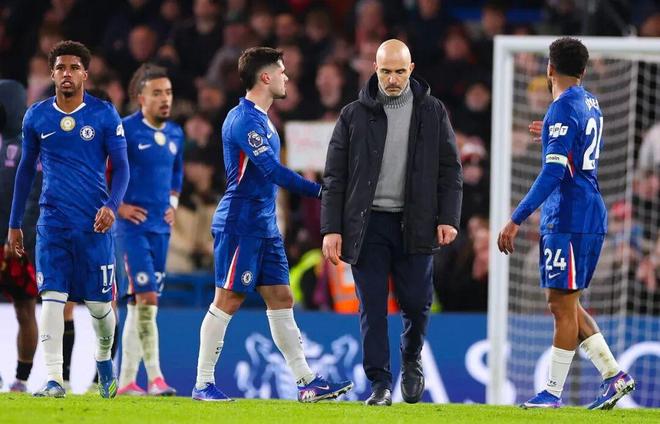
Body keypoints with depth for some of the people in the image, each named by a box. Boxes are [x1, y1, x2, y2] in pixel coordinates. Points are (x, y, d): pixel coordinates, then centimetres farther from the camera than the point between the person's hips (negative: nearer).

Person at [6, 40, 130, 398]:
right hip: (52, 221, 1)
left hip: (93, 222, -1)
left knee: (99, 304, 5)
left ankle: (103, 358, 34)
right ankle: (53, 379, -13)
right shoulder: (36, 116, 6)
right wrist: (14, 224, 15)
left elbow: (121, 167, 1)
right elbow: (26, 169, 15)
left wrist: (111, 206, -17)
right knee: (52, 298, -11)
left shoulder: (104, 114, -1)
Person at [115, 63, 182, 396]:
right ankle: (154, 378, -14)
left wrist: (173, 203, 13)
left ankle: (126, 381, 12)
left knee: (140, 304, 8)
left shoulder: (175, 135, 11)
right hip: (132, 225, -7)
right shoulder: (125, 130, -10)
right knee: (147, 297, -15)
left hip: (160, 228, 7)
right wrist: (117, 205, -11)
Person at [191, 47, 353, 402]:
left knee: (281, 300, 7)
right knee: (228, 300, -5)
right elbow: (272, 171, -23)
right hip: (240, 224, -10)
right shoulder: (243, 119, -14)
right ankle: (203, 384, 0)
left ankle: (307, 382, 6)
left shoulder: (261, 119, 17)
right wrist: (319, 192, -23)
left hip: (264, 226, 10)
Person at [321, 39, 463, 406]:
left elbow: (450, 169, 6)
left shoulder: (432, 112, 6)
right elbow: (335, 176, 4)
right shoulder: (355, 115, 4)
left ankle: (411, 360, 29)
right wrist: (331, 229, -3)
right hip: (367, 224, 0)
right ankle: (380, 383, 2)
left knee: (417, 302, 1)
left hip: (414, 223, 0)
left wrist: (448, 218, -4)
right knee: (373, 307, -2)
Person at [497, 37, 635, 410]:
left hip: (568, 220, -9)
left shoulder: (564, 109, -15)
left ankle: (553, 392, -1)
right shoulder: (591, 104, 13)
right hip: (590, 215, 9)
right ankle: (614, 375, 10)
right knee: (565, 304, 13)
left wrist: (516, 220, -23)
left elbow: (554, 172, -22)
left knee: (563, 304, -5)